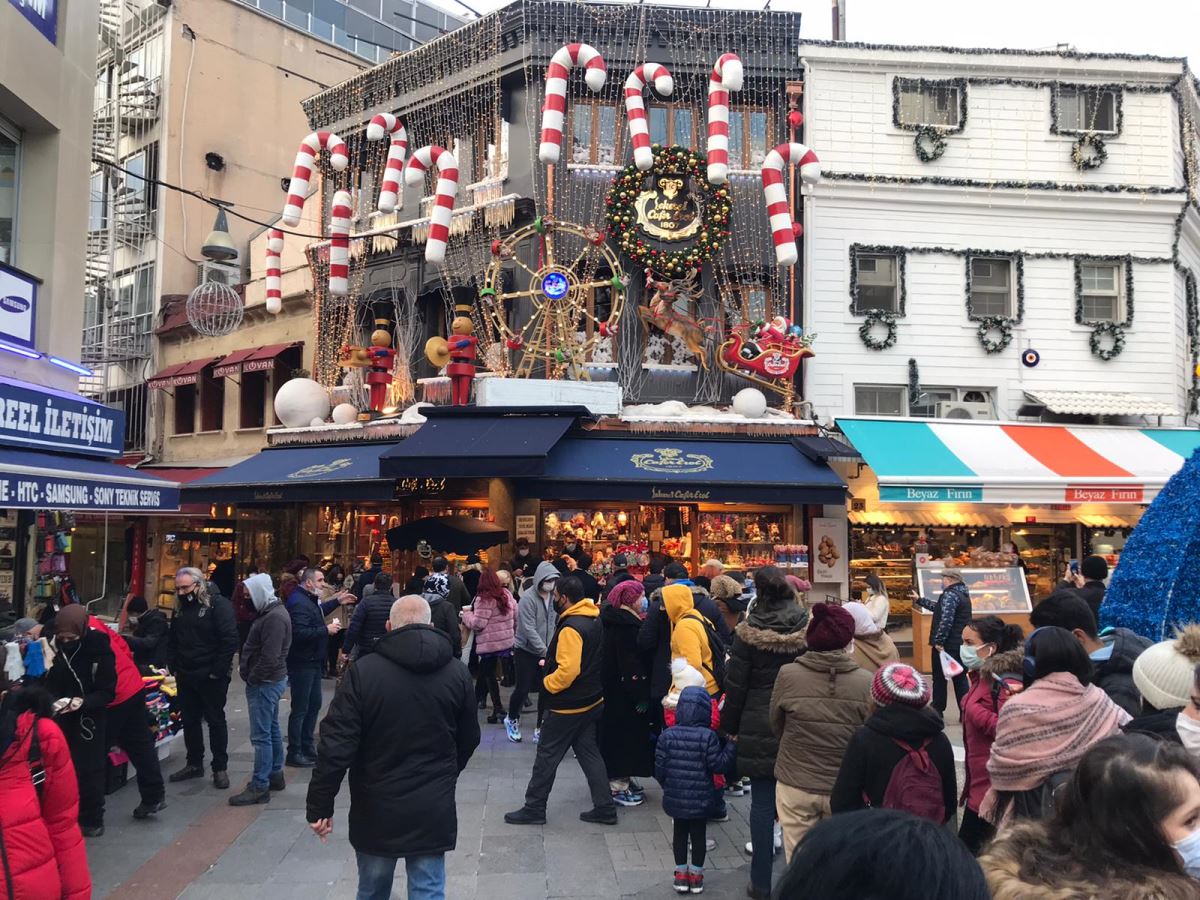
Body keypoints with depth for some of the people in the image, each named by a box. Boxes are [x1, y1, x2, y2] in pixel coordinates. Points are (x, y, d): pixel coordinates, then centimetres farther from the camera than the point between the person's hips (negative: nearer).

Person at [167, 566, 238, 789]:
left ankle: (220, 768, 12)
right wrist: (174, 667, 8)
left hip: (211, 677, -7)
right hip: (186, 676, 7)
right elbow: (172, 641, 19)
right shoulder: (180, 608, 9)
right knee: (189, 720, 13)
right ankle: (194, 764, 27)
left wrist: (218, 670, -20)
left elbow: (230, 639, -19)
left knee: (215, 721, 3)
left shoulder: (218, 604, -13)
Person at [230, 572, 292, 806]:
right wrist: (245, 667, 9)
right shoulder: (274, 612, 12)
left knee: (261, 736, -6)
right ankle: (275, 775, 30)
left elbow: (269, 657, -25)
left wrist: (251, 678, -15)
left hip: (265, 682, -11)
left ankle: (259, 787, -1)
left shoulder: (274, 617, -21)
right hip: (272, 681, 11)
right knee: (272, 730, 19)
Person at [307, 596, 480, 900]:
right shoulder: (457, 673, -2)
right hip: (433, 810, 1)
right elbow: (468, 740, 8)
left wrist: (319, 806, -4)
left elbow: (336, 745, -14)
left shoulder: (363, 671, -11)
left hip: (376, 809, -1)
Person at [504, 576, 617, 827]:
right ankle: (604, 808, 17)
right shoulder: (594, 620, 6)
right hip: (591, 700, 9)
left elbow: (568, 670, -31)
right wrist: (552, 662, 14)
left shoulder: (571, 628, -24)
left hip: (568, 705, -9)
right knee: (588, 752, 15)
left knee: (547, 756, 4)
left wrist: (547, 683, -15)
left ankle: (534, 809, 15)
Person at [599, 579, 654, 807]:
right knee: (624, 734, -1)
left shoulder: (618, 620, 10)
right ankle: (618, 785, 7)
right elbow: (631, 662, -24)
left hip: (614, 688, 10)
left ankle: (623, 778, 28)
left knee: (616, 732, 17)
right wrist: (640, 695, -21)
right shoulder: (626, 626, -21)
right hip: (624, 692, -10)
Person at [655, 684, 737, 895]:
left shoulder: (667, 735, -7)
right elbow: (718, 766, -12)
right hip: (700, 799, -2)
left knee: (679, 833, 16)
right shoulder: (708, 737, -15)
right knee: (698, 834, 13)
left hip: (675, 798, 2)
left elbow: (660, 769, -3)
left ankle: (681, 874, 23)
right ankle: (696, 874, 22)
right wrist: (732, 744, -3)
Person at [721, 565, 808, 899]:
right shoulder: (808, 628, -3)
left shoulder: (749, 632, -10)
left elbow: (736, 685, -6)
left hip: (760, 728, -2)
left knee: (762, 804, 5)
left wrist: (729, 726, 6)